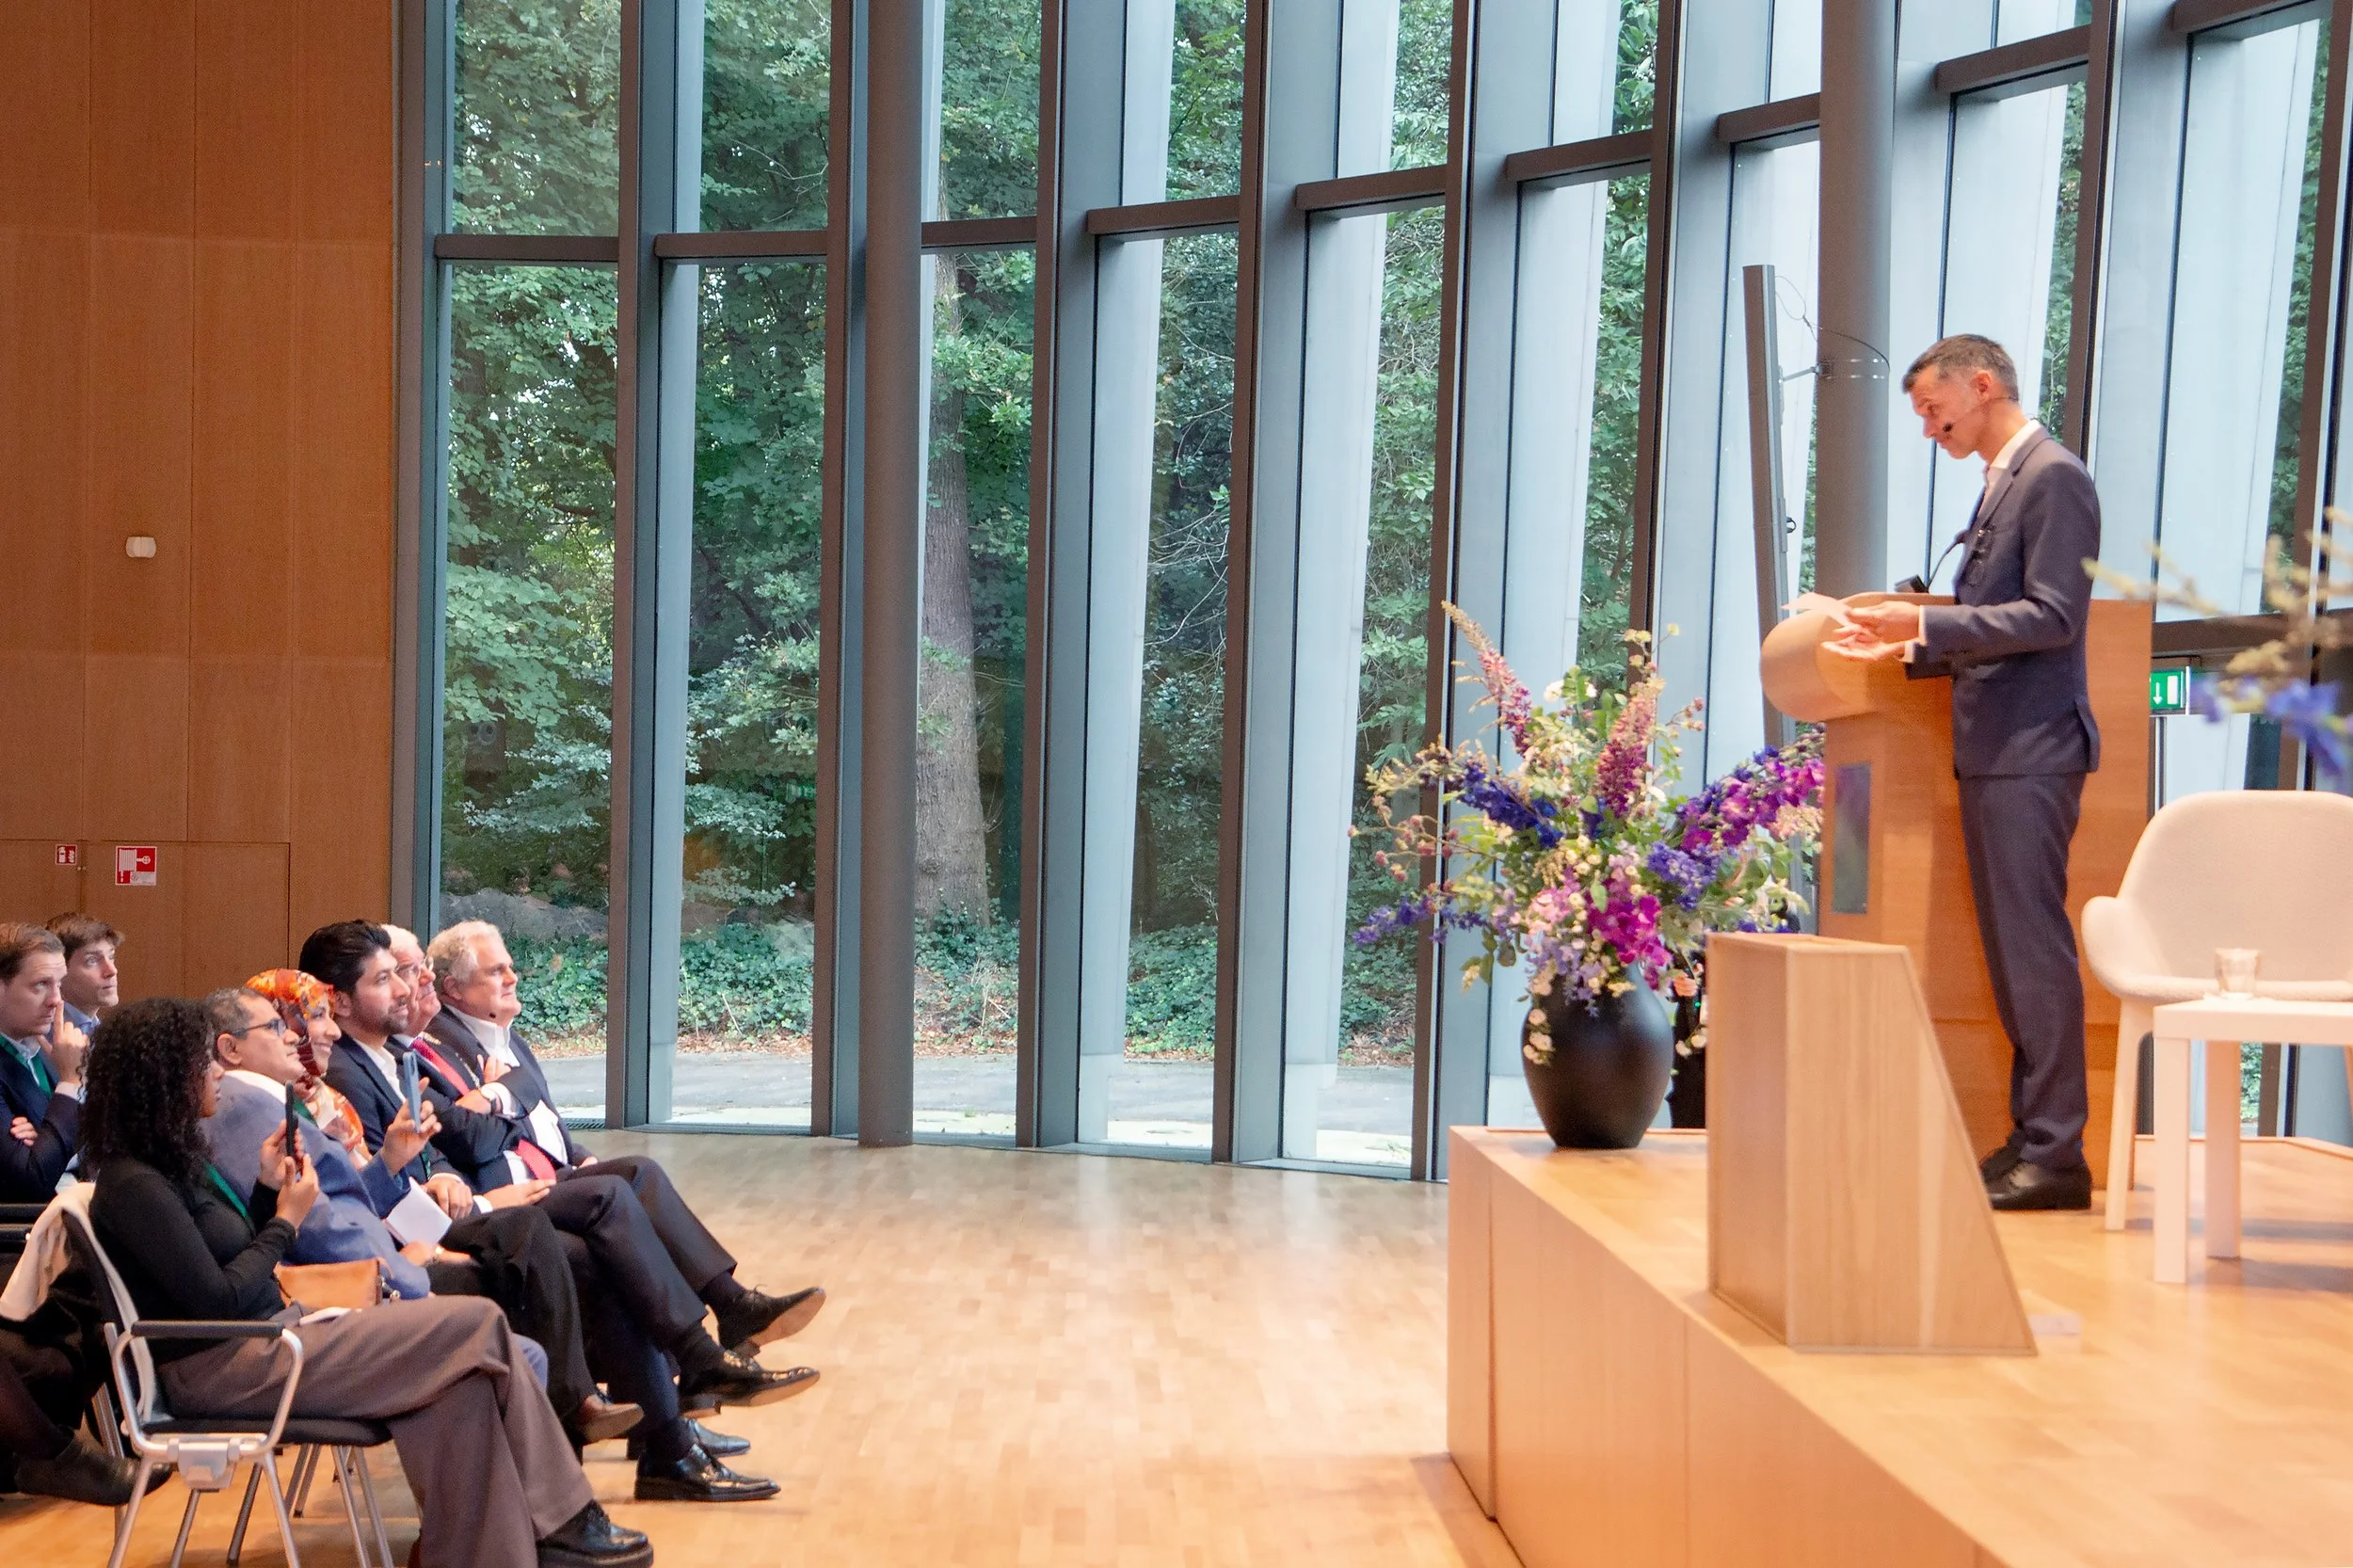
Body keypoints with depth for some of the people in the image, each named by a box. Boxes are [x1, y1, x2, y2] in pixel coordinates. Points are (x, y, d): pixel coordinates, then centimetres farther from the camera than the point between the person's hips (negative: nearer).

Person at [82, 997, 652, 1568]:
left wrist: (269, 1190, 5)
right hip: (220, 1368, -10)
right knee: (478, 1327, -14)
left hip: (262, 1335, 10)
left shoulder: (170, 1157, 12)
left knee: (462, 1376, -11)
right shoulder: (135, 1185, -17)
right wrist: (287, 1220, -9)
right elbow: (221, 1301, -20)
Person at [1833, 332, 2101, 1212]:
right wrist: (1910, 646, 13)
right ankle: (2031, 1137, 18)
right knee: (2010, 948, 11)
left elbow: (2051, 617, -18)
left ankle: (2055, 1156, -4)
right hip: (1990, 749, 10)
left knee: (2035, 945, -8)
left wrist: (1927, 621, -21)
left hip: (2031, 748, -10)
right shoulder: (2001, 485, 21)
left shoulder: (2054, 478, -9)